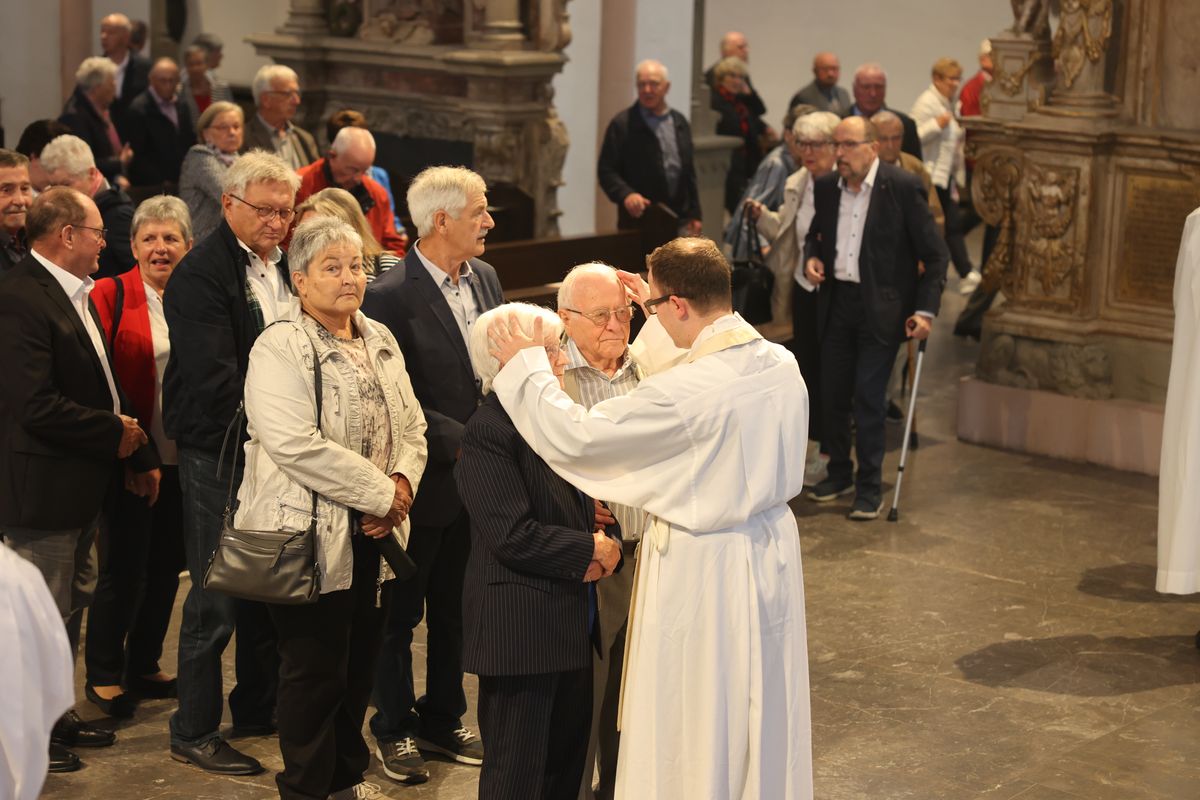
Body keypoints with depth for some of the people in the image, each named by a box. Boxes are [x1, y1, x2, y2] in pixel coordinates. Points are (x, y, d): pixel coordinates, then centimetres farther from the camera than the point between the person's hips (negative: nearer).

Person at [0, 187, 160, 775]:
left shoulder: (76, 295, 11)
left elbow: (101, 385, 17)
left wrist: (141, 454, 9)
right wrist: (115, 432, -18)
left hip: (81, 486, 10)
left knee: (72, 605, 21)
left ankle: (55, 714, 35)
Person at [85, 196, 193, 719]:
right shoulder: (112, 295, -4)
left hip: (184, 458, 4)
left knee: (166, 566, 12)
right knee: (124, 568, 1)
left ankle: (143, 666, 28)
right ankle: (103, 675, 18)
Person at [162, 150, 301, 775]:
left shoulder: (283, 267, 11)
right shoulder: (200, 274, -13)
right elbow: (214, 376, -21)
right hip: (221, 454, -7)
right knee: (215, 598, -1)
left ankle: (257, 710, 30)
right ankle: (194, 734, 10)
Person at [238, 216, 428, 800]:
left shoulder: (380, 341, 12)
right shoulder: (279, 349, -12)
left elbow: (411, 427, 14)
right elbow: (295, 445, -23)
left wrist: (403, 482, -8)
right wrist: (380, 494, -18)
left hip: (375, 532, 7)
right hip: (312, 533, -7)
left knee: (361, 663, 15)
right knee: (315, 670, 2)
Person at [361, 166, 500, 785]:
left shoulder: (484, 279, 5)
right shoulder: (390, 297, -18)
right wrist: (460, 442, -20)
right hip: (421, 480, -7)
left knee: (455, 608, 18)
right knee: (401, 612, 9)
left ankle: (443, 720, 33)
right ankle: (394, 728, 25)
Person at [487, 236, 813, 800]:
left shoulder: (683, 393, -29)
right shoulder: (781, 364, -5)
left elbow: (573, 437, -19)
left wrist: (525, 367, -5)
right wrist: (659, 319, 25)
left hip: (703, 571, -7)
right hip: (772, 548, 7)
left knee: (696, 733, 10)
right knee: (765, 712, 22)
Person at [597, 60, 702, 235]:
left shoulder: (680, 123, 13)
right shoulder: (622, 125, -3)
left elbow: (689, 171, 17)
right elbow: (606, 170, -5)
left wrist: (694, 214, 13)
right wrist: (626, 194, -23)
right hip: (639, 220, -4)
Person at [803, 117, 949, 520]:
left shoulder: (903, 187, -11)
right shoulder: (826, 187, 4)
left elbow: (935, 255, -7)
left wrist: (926, 310, -14)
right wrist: (811, 257, 0)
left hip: (881, 307, -5)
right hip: (836, 301, 5)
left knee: (868, 396, -6)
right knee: (832, 393, 10)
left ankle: (869, 487, 6)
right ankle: (839, 472, 28)